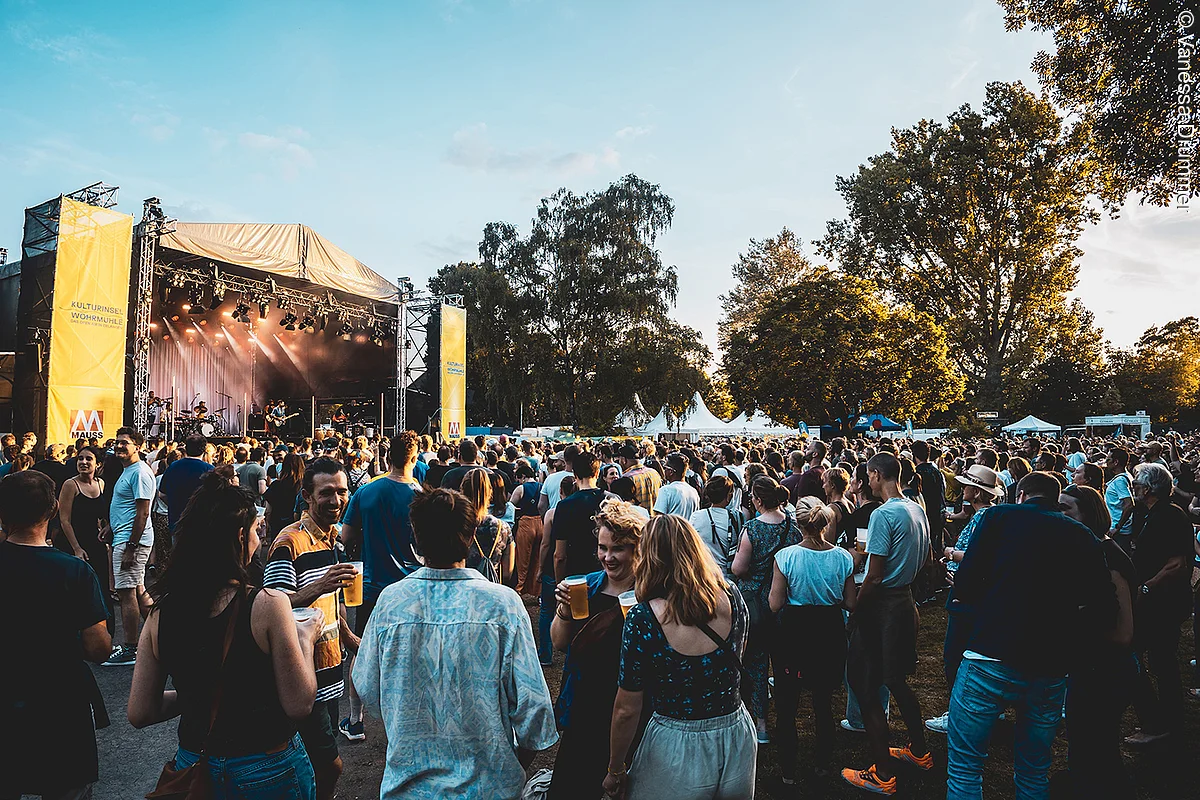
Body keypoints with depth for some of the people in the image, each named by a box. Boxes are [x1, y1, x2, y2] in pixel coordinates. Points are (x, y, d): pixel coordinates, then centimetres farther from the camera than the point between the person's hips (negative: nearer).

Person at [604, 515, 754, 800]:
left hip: (677, 753, -3)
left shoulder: (642, 619, -22)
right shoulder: (732, 597, -11)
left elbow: (627, 710, -15)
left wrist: (615, 770, 0)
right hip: (738, 738, 4)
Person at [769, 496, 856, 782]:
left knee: (786, 704, 13)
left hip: (794, 632, -3)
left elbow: (775, 605, -15)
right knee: (824, 702, 21)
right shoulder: (843, 557, -9)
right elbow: (851, 603, -1)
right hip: (830, 632, 3)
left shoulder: (785, 557, -18)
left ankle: (788, 771, 23)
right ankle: (823, 764, 35)